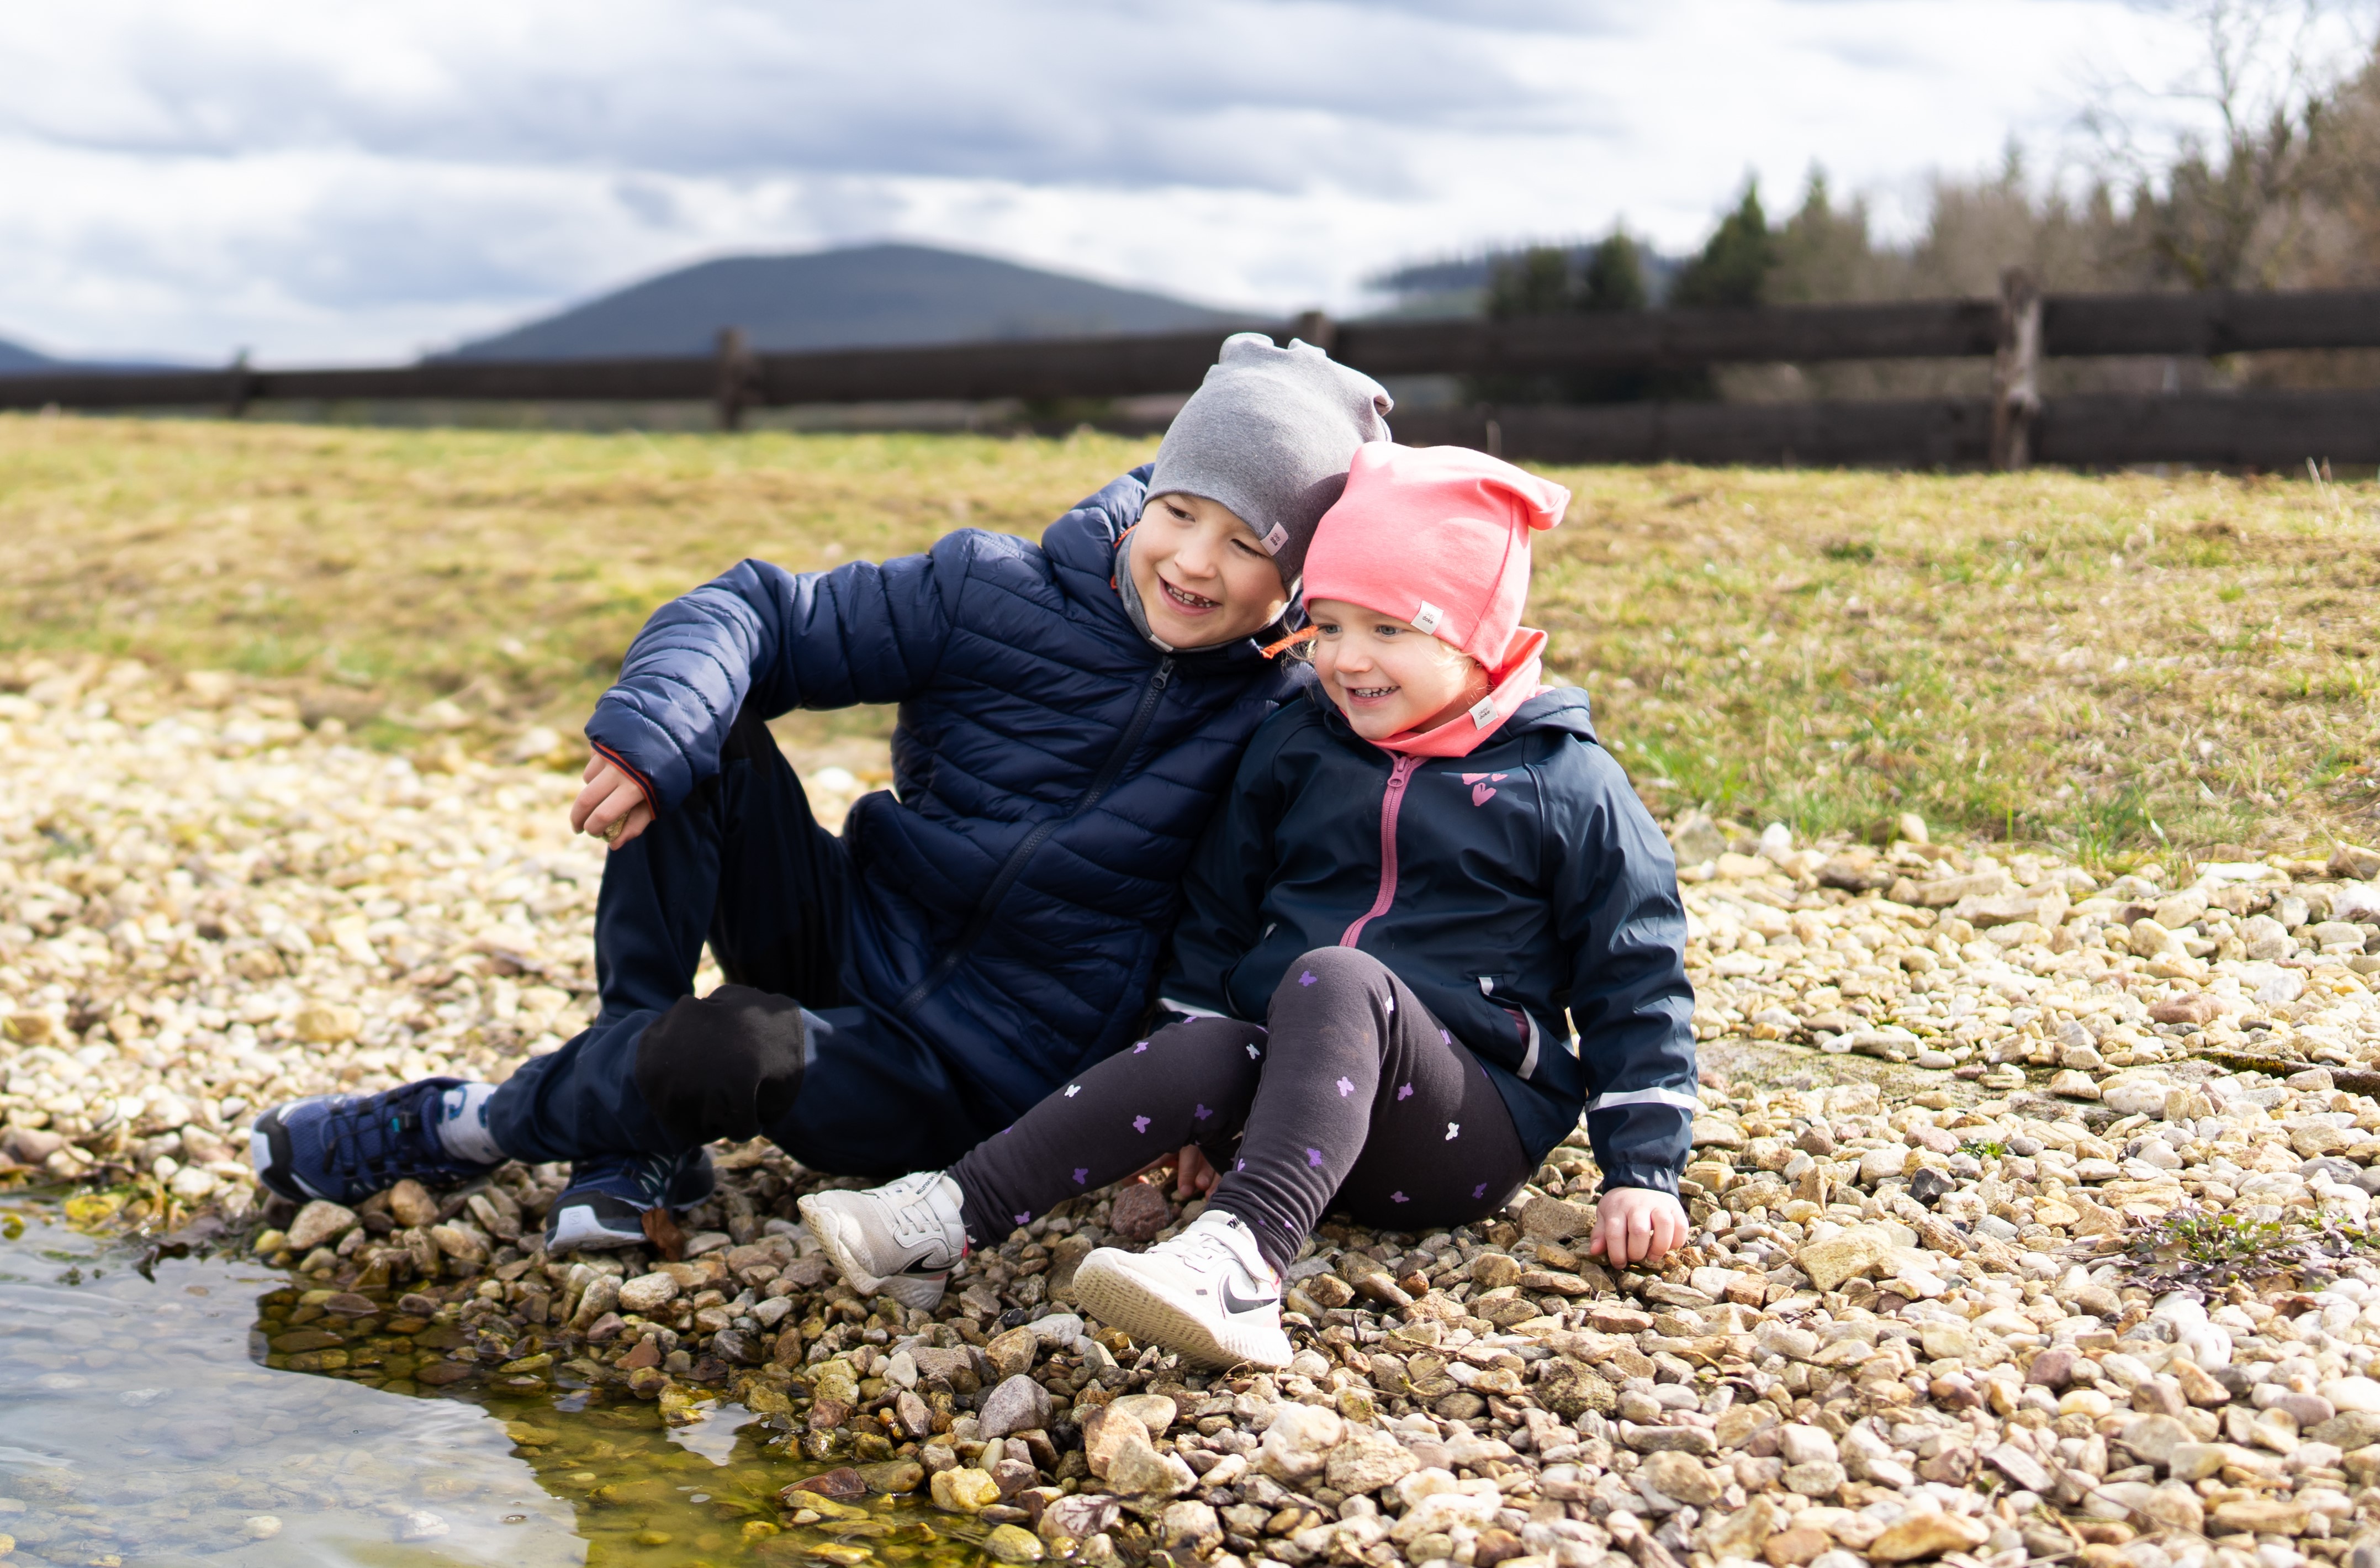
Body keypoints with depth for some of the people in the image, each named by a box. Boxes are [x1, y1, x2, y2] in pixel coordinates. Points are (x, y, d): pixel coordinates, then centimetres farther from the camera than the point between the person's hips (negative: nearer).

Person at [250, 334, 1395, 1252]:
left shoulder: (1285, 714, -8)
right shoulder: (992, 596, -6)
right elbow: (762, 613, -9)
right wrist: (654, 728, -29)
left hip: (963, 1090, -3)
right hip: (846, 948, 3)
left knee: (725, 1053, -34)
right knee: (699, 729, -21)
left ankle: (461, 1130, -3)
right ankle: (641, 1137, -15)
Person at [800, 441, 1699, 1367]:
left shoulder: (1567, 783, 1)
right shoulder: (1294, 749, 12)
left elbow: (1635, 979, 3)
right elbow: (1220, 911, 20)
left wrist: (1644, 1173, -3)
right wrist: (1203, 1111, 13)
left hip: (1470, 1133, -4)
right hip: (1292, 1084, 4)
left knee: (1336, 980, -34)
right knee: (1206, 1050, -31)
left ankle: (1244, 1259, -58)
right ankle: (942, 1222, -43)